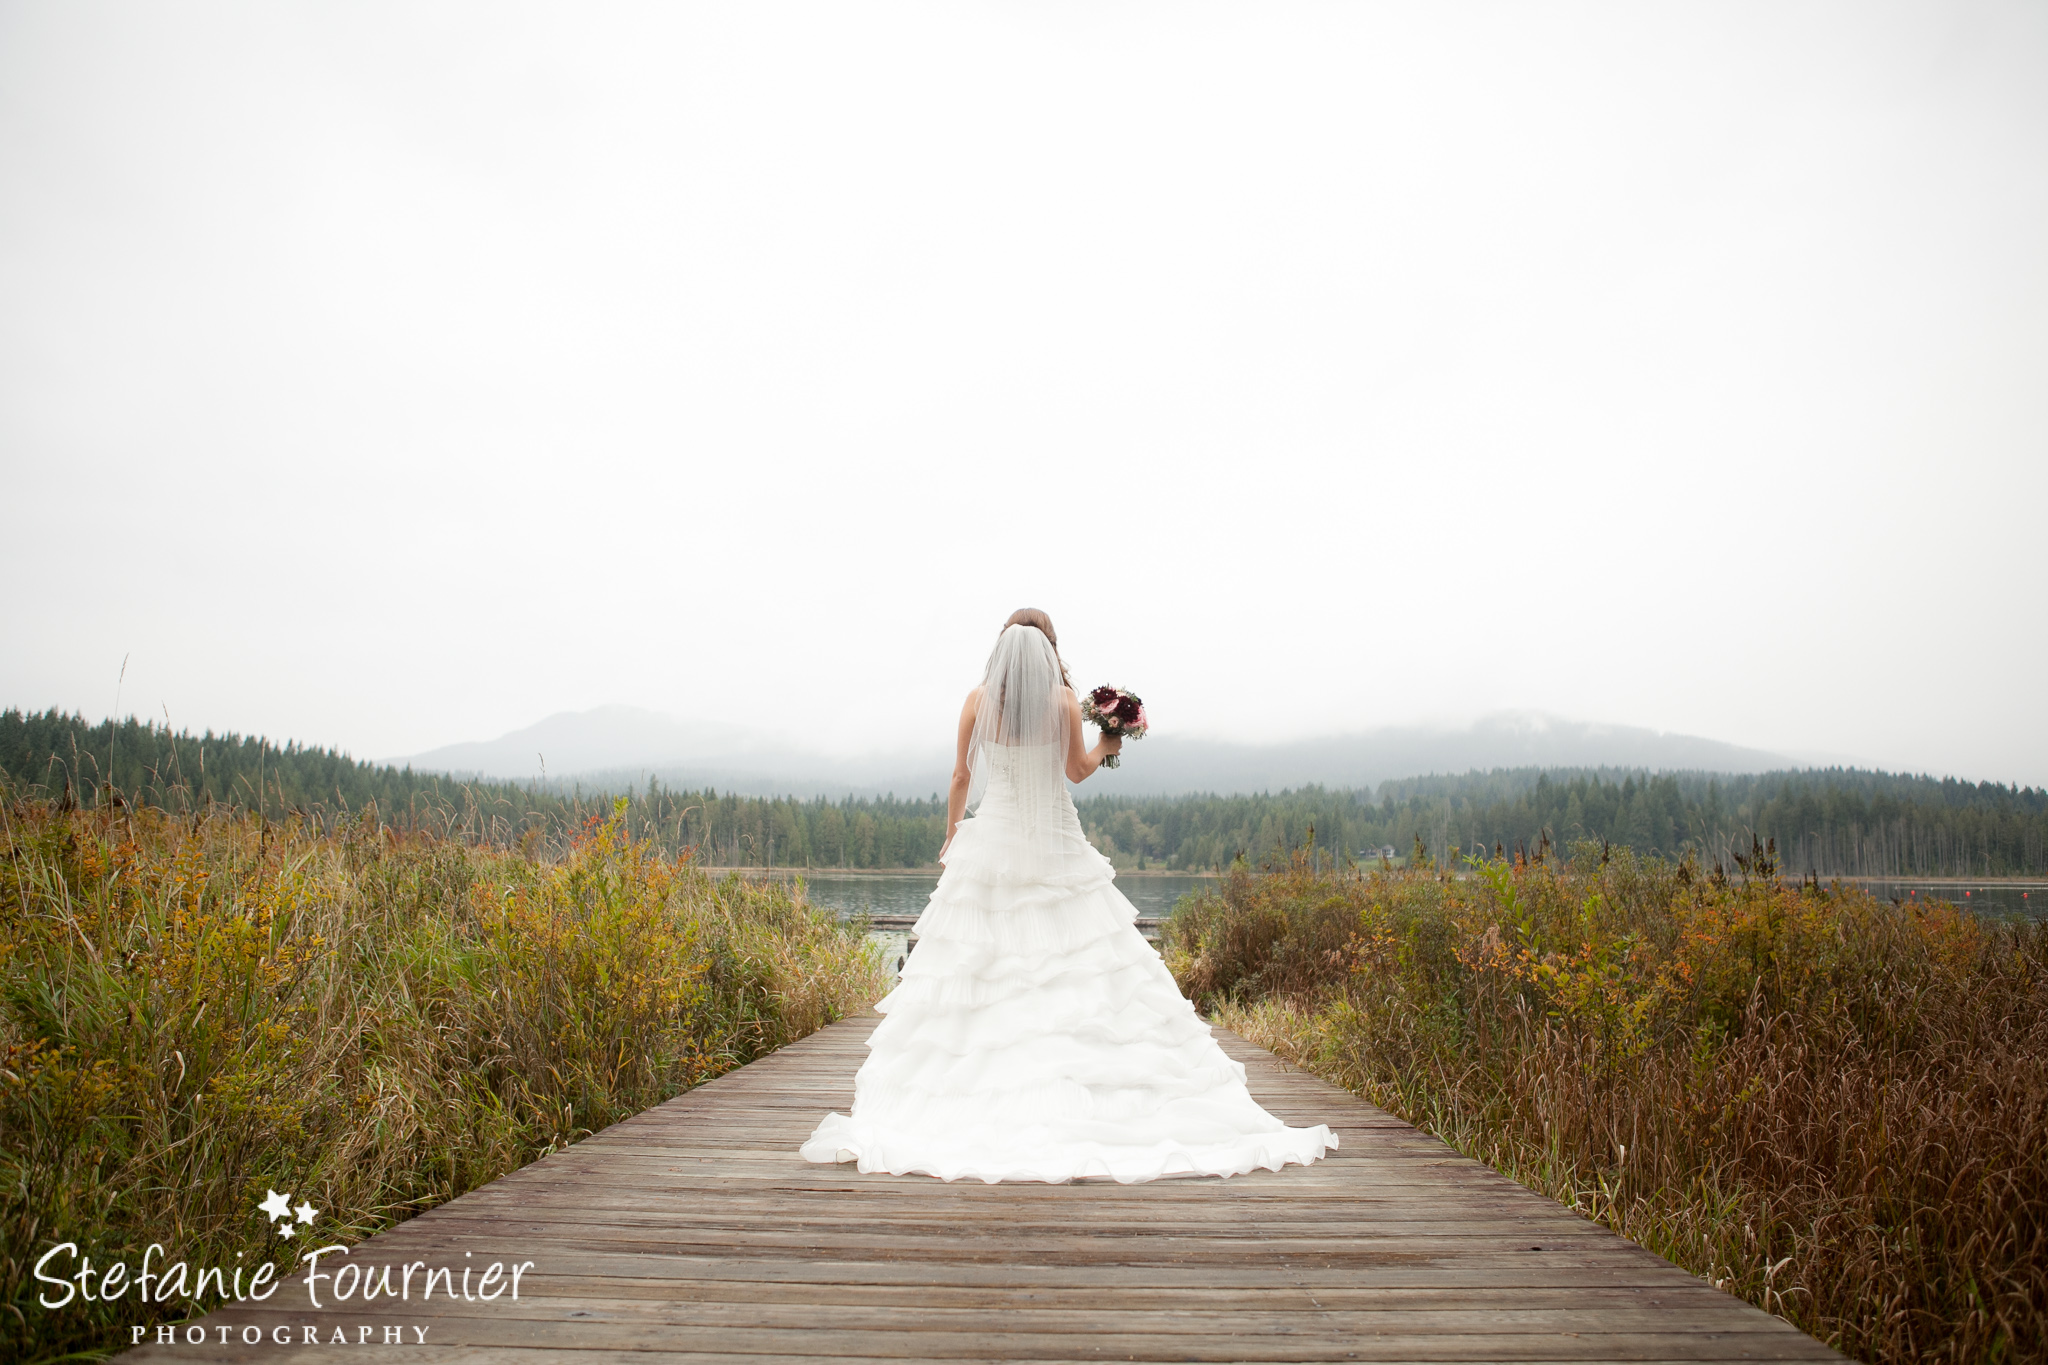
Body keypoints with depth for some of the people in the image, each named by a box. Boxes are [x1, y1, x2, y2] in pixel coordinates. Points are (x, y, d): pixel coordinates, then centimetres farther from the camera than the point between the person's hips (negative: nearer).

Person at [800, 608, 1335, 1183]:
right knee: (1082, 962, 5)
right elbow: (1078, 769, 6)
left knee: (977, 962, 4)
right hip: (1056, 845, -1)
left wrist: (952, 834, 19)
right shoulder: (1064, 699, -5)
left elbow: (961, 776, 5)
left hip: (993, 839, 1)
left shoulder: (979, 700, -2)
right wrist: (1107, 744, 25)